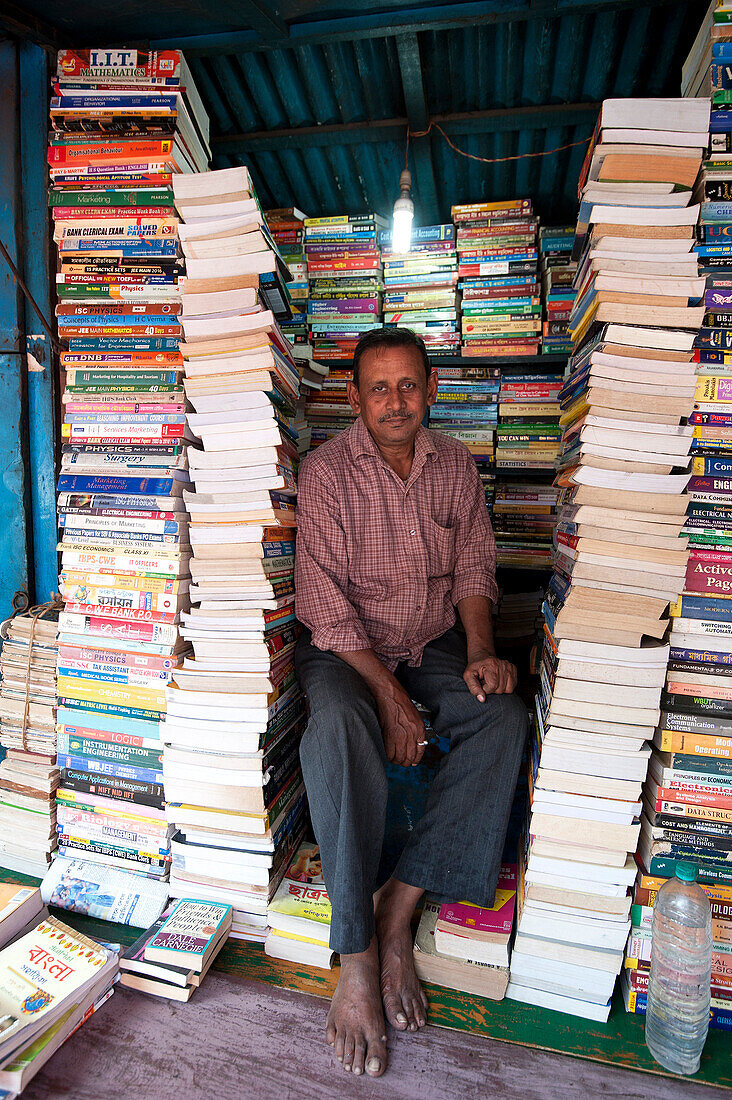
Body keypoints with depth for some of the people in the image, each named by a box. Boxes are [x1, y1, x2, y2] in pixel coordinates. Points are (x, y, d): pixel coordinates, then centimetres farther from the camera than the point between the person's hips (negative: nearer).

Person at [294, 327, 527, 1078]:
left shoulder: (455, 466, 4)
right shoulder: (325, 473, -11)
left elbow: (474, 568, 7)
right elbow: (324, 607, -15)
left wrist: (479, 651, -11)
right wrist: (389, 695, -21)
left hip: (435, 646, 4)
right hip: (344, 649, -4)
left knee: (504, 716, -23)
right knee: (339, 729, -34)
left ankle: (400, 906, -14)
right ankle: (357, 958, -19)